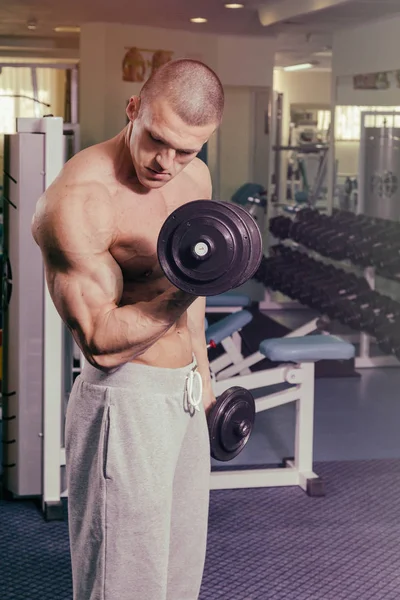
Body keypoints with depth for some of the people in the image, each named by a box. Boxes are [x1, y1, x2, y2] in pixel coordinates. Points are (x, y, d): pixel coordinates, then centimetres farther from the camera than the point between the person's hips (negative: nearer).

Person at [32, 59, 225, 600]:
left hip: (184, 400, 8)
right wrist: (182, 290, -36)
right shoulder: (76, 200, -21)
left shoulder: (195, 178, 5)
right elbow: (102, 342, -24)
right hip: (125, 407, -8)